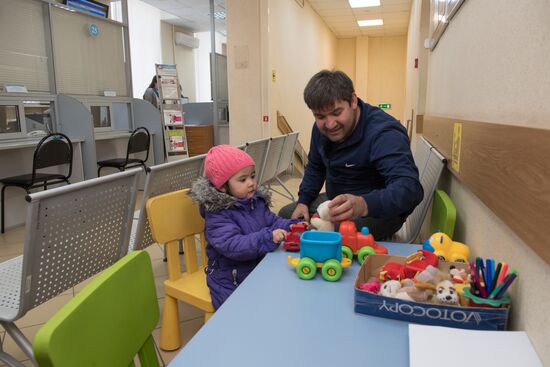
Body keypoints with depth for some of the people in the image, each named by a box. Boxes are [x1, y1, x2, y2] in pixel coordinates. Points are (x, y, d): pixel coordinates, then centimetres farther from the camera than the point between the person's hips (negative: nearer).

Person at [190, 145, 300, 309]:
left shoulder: (257, 201, 2)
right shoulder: (218, 215, -22)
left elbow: (272, 221, 7)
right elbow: (233, 246, -32)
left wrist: (291, 226, -14)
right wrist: (268, 237, -41)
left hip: (259, 270, 7)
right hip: (231, 283, -6)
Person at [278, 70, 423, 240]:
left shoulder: (383, 133, -28)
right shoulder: (321, 128, -2)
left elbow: (410, 187, -41)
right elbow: (315, 167, 16)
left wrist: (364, 204, -59)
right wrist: (303, 201, 2)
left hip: (379, 211, -8)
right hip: (336, 201, 8)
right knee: (285, 214, 8)